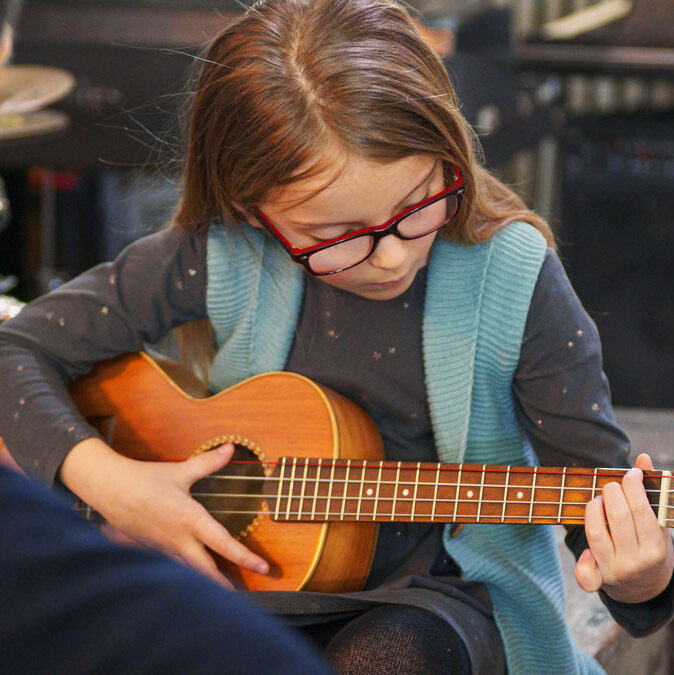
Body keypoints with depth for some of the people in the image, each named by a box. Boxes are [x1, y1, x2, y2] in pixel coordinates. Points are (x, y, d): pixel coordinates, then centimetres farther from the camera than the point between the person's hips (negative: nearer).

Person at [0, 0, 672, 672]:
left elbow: (593, 479, -7)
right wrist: (103, 477, -14)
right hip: (252, 580, 1)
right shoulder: (217, 260, -8)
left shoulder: (514, 282, -11)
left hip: (446, 586, -1)